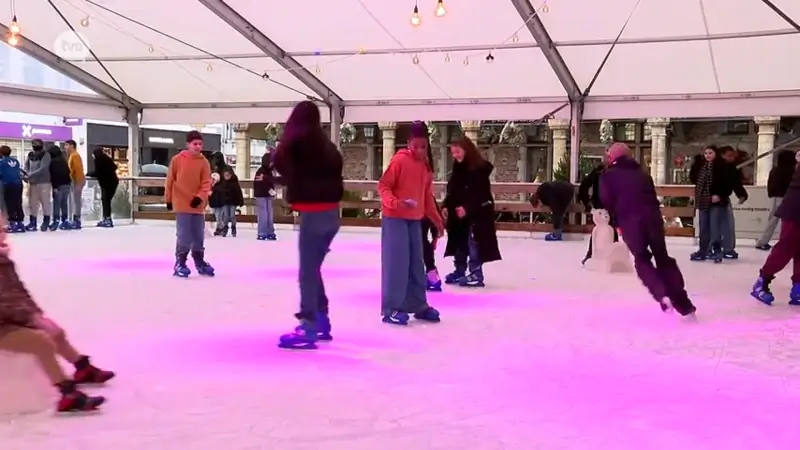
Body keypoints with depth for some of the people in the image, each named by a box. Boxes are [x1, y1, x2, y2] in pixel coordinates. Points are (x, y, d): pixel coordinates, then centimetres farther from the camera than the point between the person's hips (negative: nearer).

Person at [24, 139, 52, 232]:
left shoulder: (45, 155, -9)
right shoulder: (30, 155, 8)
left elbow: (42, 169, -18)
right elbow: (26, 165, 13)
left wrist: (30, 175, -21)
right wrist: (27, 174, -7)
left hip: (44, 182, -6)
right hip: (32, 182, 6)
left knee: (45, 201, -1)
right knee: (32, 202, 8)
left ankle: (46, 221, 8)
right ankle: (33, 222, 14)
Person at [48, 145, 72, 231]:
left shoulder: (53, 162, -6)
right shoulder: (63, 160, 14)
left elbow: (53, 174, -13)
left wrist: (54, 186, -14)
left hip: (59, 185, -7)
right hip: (67, 183, 7)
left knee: (57, 203, -5)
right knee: (64, 202, 11)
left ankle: (56, 221, -10)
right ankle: (65, 220, 11)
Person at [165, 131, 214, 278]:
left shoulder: (204, 162, 1)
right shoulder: (177, 159, -3)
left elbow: (206, 183, -3)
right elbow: (170, 180, 3)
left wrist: (200, 197, -18)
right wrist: (168, 199, 6)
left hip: (197, 204, 3)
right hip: (181, 204, -3)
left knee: (199, 235, 12)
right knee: (184, 236, -7)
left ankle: (200, 262, 26)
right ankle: (180, 263, 4)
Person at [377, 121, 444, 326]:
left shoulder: (425, 165, 10)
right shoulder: (399, 160, -12)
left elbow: (427, 195, 17)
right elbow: (383, 186, -12)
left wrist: (436, 218, 16)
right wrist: (393, 202, -29)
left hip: (415, 219, 7)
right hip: (395, 218, -7)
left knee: (416, 263, 12)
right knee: (396, 262, -8)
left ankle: (418, 305, 23)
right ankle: (391, 309, -3)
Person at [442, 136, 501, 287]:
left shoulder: (480, 168, -14)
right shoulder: (458, 169, 11)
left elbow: (480, 194, -19)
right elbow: (452, 190, 13)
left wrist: (467, 208, -26)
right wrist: (447, 206, 0)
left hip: (477, 213, -8)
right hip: (459, 212, 8)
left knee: (474, 242, -8)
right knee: (460, 242, 13)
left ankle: (476, 274, -5)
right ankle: (459, 271, 23)